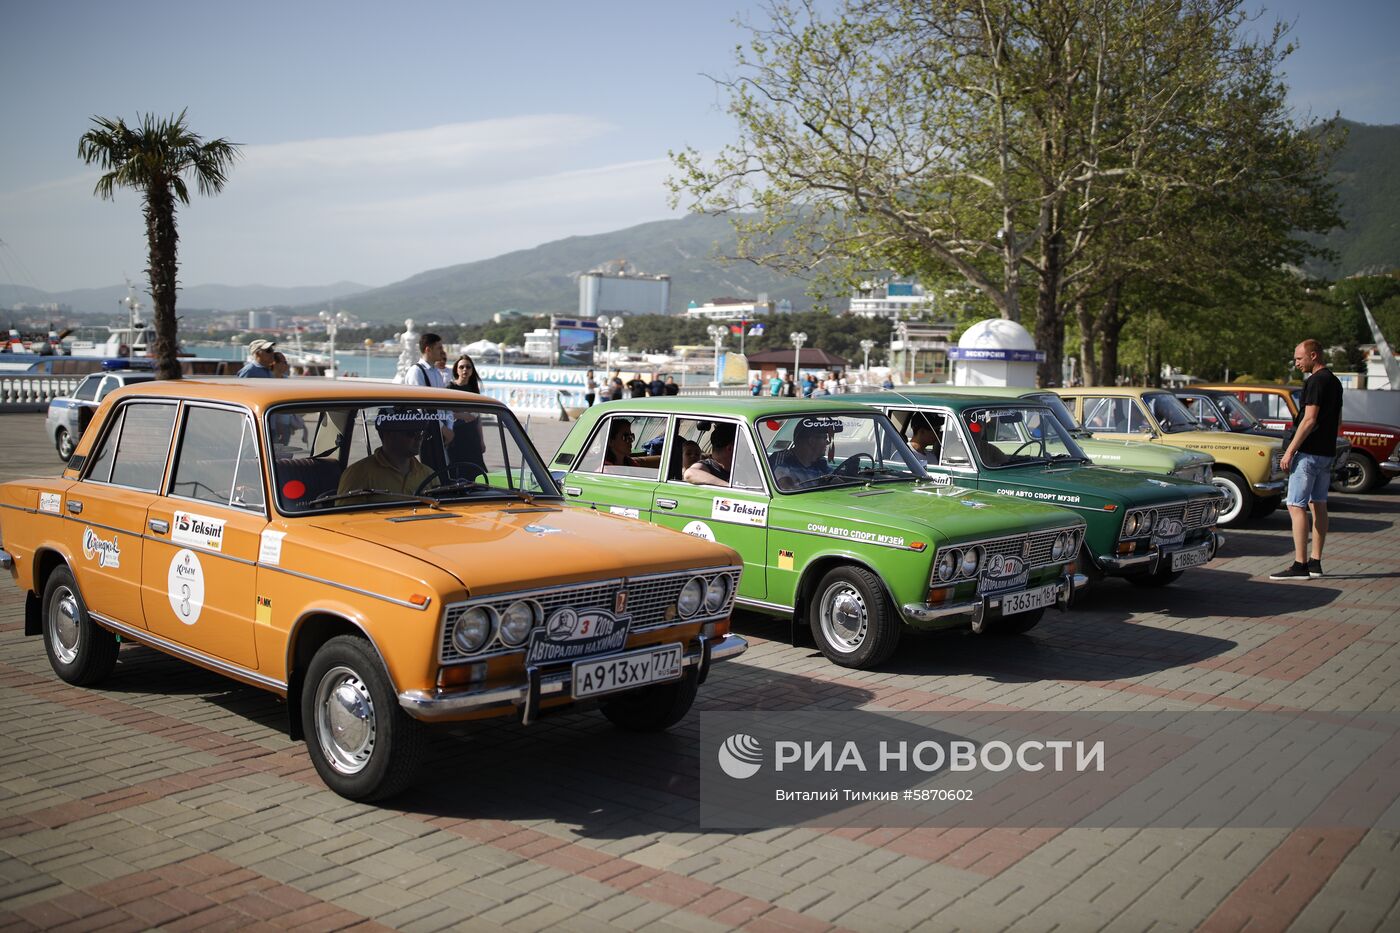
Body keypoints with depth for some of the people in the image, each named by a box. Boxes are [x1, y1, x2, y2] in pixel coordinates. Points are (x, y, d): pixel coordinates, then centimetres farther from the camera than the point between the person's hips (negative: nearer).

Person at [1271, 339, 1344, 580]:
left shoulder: (1316, 381, -15)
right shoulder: (1334, 381, 16)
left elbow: (1309, 420, -20)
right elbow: (1338, 420, 21)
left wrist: (1290, 451, -18)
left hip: (1309, 452, -10)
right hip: (1327, 452, 10)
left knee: (1296, 506, -9)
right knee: (1318, 505, 10)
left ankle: (1300, 565, -12)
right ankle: (1315, 562, 13)